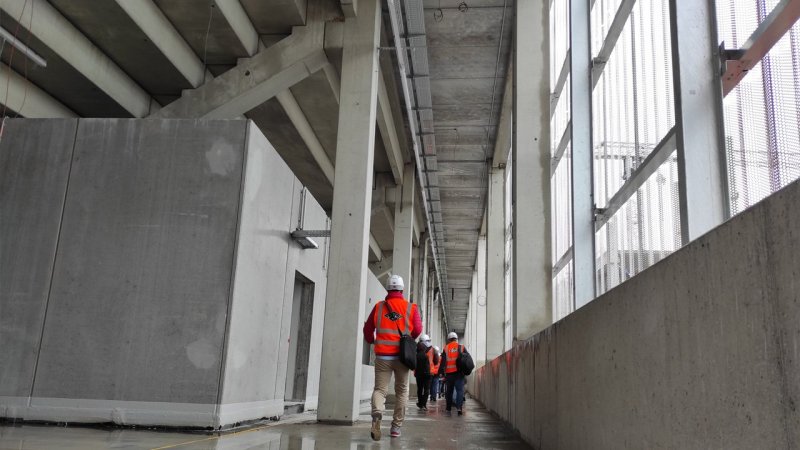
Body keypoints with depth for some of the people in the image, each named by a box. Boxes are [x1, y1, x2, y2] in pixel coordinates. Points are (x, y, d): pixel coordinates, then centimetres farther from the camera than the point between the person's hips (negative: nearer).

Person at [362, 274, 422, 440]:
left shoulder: (379, 307, 4)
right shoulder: (411, 308, 0)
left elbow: (368, 329, 9)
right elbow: (418, 329, -2)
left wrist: (371, 341, 31)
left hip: (382, 356, 0)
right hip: (402, 355, 0)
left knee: (380, 388, 5)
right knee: (402, 391, 15)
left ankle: (377, 413, -25)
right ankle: (396, 426, 16)